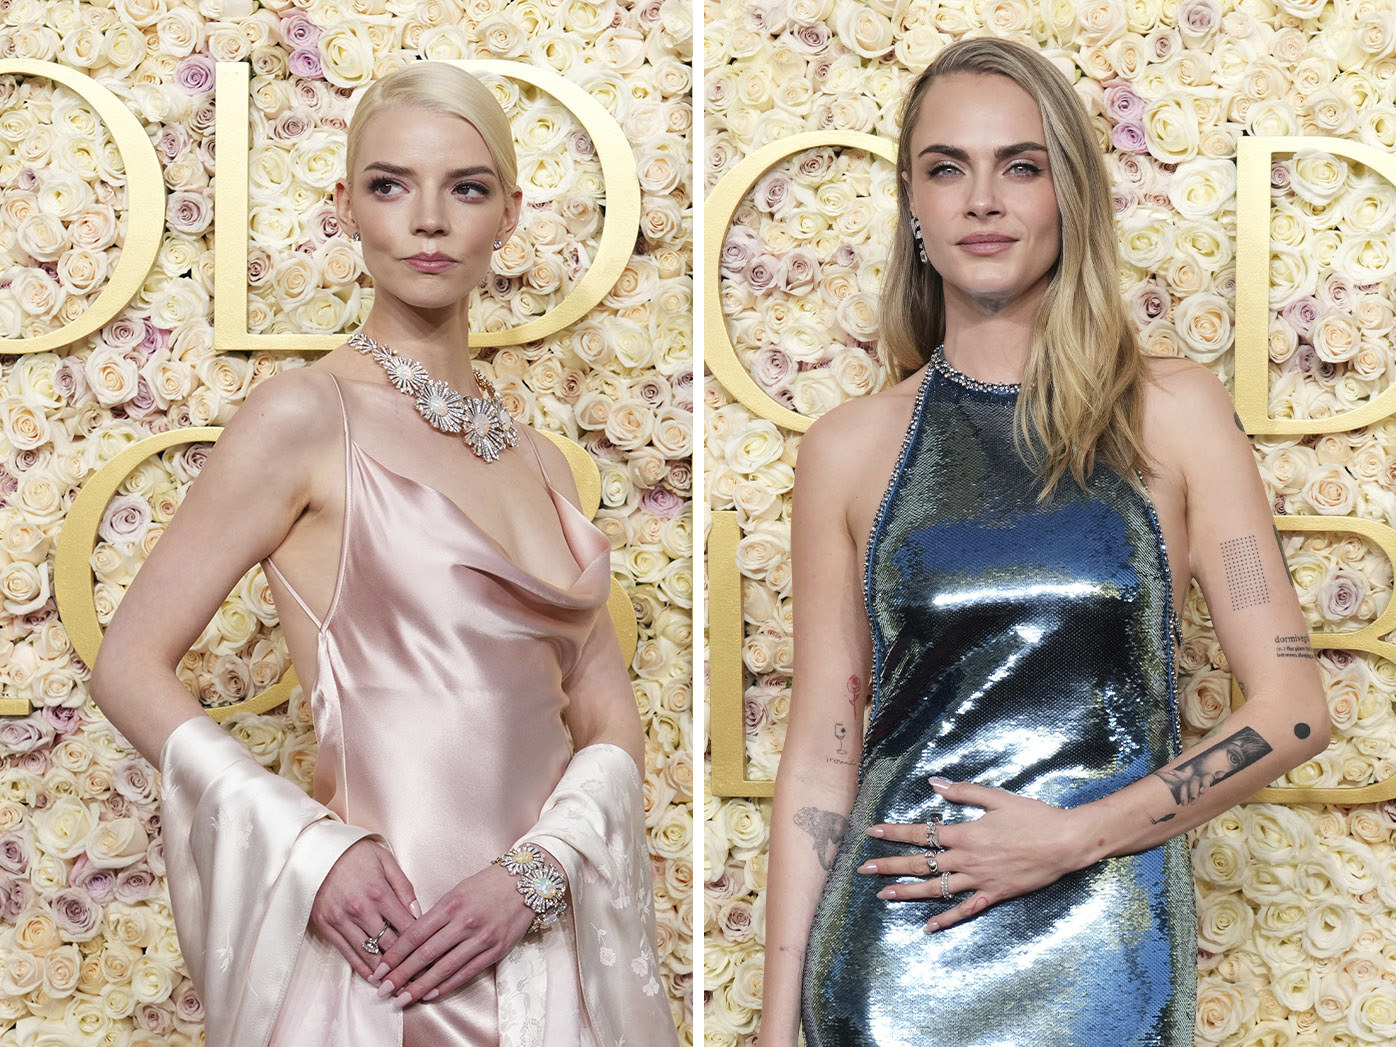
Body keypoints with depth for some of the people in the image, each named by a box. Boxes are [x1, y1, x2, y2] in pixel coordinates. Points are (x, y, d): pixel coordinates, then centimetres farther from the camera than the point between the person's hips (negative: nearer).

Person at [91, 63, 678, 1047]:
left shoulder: (538, 460, 10)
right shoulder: (306, 417, -6)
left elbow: (610, 722, 8)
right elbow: (132, 668, -7)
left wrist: (535, 870, -10)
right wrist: (314, 851, -17)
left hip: (545, 943, 5)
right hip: (385, 939, -5)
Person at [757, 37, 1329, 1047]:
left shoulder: (1175, 413, 0)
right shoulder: (851, 448, 2)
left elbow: (1292, 709, -2)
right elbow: (819, 755, 3)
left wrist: (1073, 834, -11)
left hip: (1106, 962, 0)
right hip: (894, 959, 0)